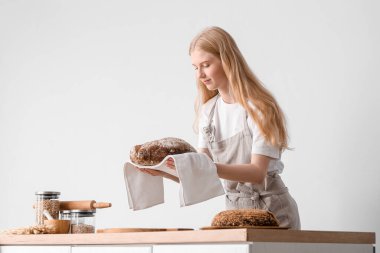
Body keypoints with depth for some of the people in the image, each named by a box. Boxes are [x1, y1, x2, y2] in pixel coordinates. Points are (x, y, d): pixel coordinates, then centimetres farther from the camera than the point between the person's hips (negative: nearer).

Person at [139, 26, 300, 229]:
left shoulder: (259, 107, -13)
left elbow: (258, 172, -21)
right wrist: (167, 171, -17)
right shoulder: (208, 110, 5)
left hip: (272, 209, -5)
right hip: (234, 208, 5)